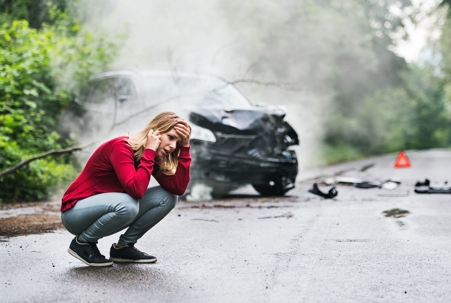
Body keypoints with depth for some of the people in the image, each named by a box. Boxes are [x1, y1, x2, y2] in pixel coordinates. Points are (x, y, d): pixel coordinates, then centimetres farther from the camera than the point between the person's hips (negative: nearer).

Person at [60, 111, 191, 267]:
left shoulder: (152, 155, -1)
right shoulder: (121, 147, -24)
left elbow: (178, 188, -13)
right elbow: (136, 190, -39)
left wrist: (185, 147, -16)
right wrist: (149, 152, -31)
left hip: (105, 209, 8)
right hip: (76, 212, -7)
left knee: (167, 197, -7)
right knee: (127, 205, -37)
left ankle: (123, 247, 4)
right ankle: (82, 242, -10)